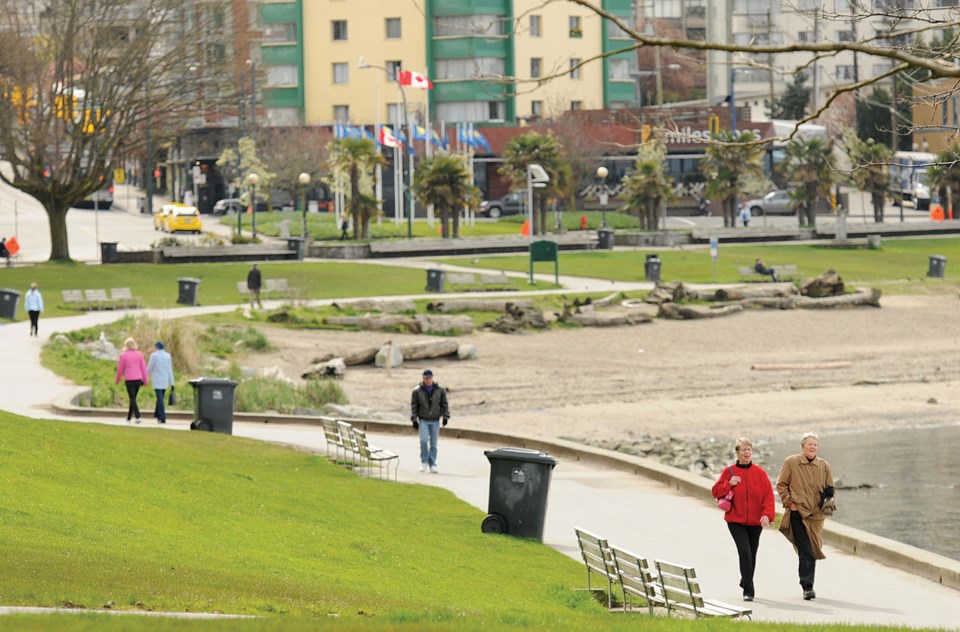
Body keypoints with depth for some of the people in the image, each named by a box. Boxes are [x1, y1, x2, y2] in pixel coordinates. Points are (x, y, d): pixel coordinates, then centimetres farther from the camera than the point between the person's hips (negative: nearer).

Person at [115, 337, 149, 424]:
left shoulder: (123, 355, -6)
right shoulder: (139, 354, 3)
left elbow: (120, 368, -1)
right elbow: (143, 367, 2)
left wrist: (118, 380, 14)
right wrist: (145, 380, 6)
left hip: (129, 380, -4)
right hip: (138, 379, 4)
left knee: (132, 399, -2)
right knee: (133, 398, 16)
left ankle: (138, 417, -18)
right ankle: (129, 418, 24)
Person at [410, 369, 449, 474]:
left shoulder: (440, 390, 2)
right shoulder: (417, 391, -1)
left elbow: (444, 404, 7)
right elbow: (414, 406, 2)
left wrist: (445, 416, -2)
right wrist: (414, 419, -4)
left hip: (435, 421, 1)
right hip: (423, 420, -1)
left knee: (434, 443, 3)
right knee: (424, 440, -16)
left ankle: (432, 464, 10)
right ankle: (424, 461, 1)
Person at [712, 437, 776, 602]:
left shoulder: (760, 473, 1)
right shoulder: (729, 471, 0)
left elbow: (768, 495, -3)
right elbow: (716, 492, 3)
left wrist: (767, 514, -17)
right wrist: (729, 484, -15)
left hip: (755, 521, 2)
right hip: (736, 520, -2)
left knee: (752, 555, 12)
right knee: (745, 552, -16)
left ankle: (746, 582, 38)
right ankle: (748, 591, -14)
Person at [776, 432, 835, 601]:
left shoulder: (824, 466, 9)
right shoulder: (791, 462, 1)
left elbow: (830, 490, 19)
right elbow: (781, 484, 5)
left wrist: (829, 501, -1)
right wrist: (789, 502, -5)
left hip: (816, 514, 3)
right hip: (797, 513, -3)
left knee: (810, 551, 8)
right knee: (806, 550, -12)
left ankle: (807, 585, 22)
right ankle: (807, 586, -12)